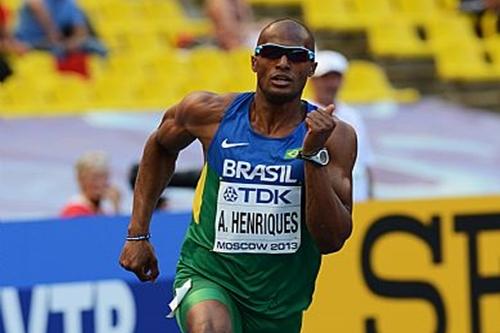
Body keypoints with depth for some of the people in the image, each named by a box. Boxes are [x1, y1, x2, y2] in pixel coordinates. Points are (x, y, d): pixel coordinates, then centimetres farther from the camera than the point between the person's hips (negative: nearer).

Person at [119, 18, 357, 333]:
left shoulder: (334, 136, -9)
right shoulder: (210, 112, -6)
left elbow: (332, 240, -15)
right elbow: (160, 147, 17)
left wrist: (313, 155, -25)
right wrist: (138, 234, 14)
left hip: (280, 304, 2)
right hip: (207, 275, -2)